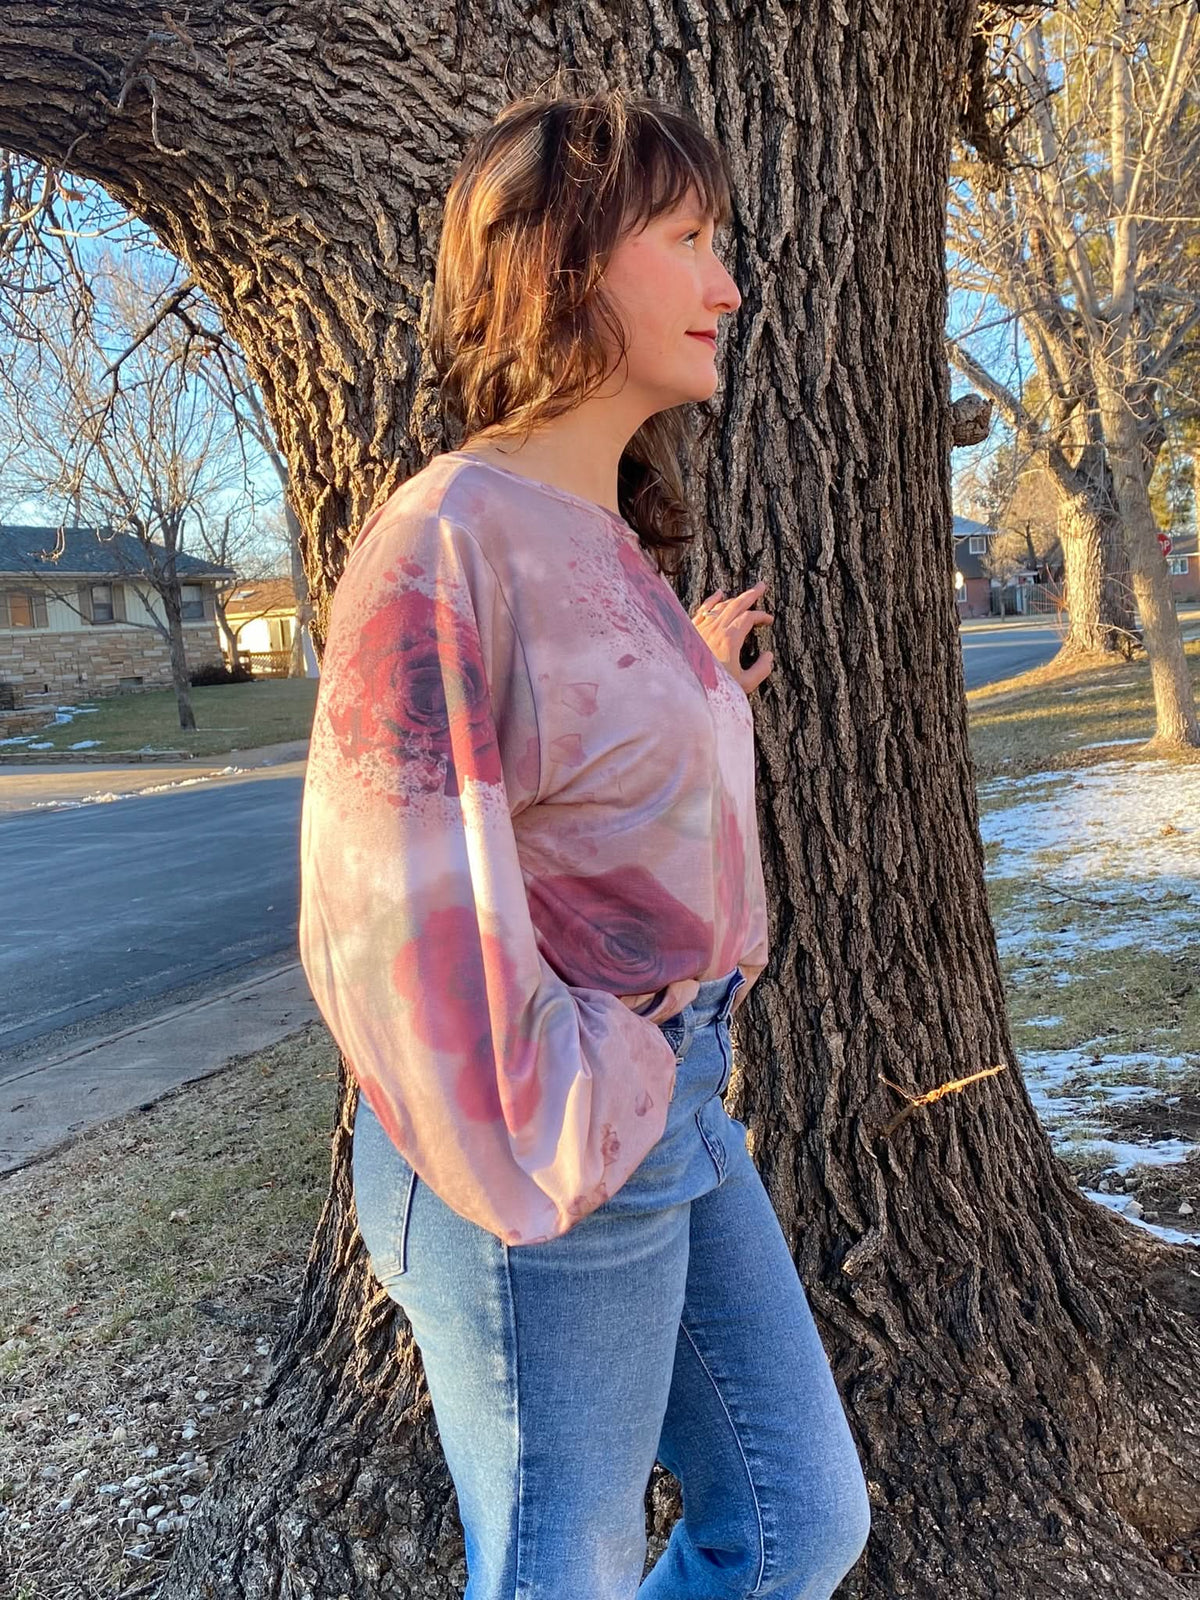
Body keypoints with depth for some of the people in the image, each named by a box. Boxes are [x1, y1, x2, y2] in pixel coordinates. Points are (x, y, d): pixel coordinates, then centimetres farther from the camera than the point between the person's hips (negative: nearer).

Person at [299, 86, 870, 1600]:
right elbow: (385, 903, -21)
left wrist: (693, 691, 23)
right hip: (544, 1160, -8)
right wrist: (536, 1166, -14)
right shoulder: (448, 533, -18)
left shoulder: (612, 539, 9)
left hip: (675, 1103, 8)